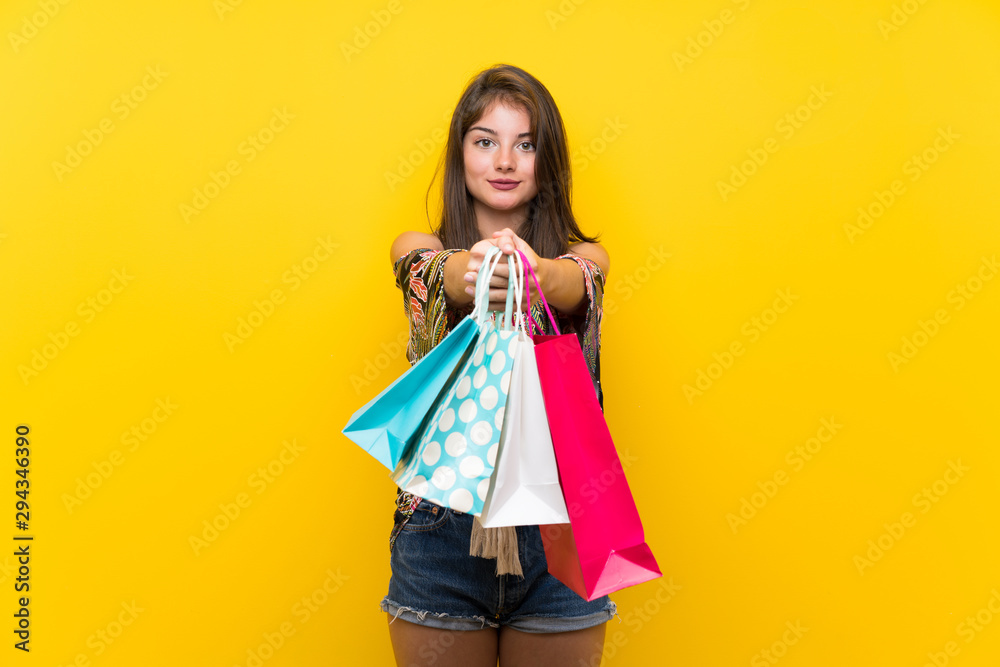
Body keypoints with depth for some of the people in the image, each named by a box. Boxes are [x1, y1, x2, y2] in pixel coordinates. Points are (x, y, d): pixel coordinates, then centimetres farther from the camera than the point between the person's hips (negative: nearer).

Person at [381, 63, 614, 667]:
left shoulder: (584, 258, 4)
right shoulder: (420, 252, 4)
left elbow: (570, 284, -20)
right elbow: (441, 274, -20)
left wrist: (532, 271, -44)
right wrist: (471, 273, -44)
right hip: (443, 532, 0)